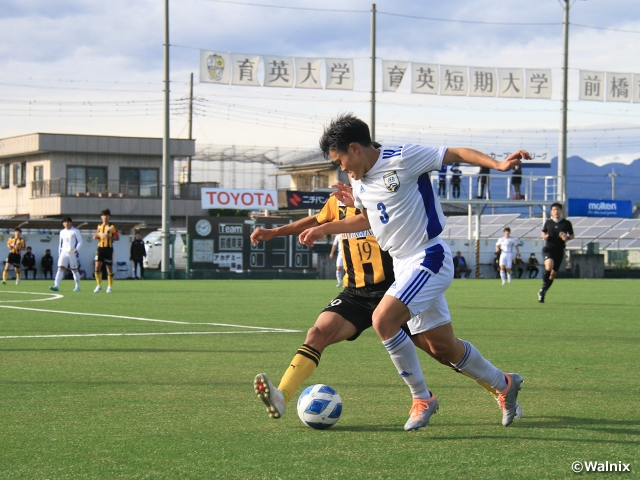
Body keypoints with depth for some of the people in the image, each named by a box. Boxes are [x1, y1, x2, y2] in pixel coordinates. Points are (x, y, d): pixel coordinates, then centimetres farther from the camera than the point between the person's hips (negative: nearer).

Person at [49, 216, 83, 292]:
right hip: (63, 252, 4)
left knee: (74, 270, 4)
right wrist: (59, 254, 18)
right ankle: (56, 286, -23)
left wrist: (77, 249, -19)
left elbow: (80, 241, -2)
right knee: (60, 268, -12)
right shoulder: (62, 232, 17)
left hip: (72, 253, -4)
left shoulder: (75, 231, 2)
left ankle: (77, 286, 20)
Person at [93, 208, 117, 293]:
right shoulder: (99, 226, 13)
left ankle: (110, 286, 15)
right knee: (97, 267, -8)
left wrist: (110, 237, -20)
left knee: (109, 268, 2)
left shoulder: (112, 227, -1)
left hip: (108, 249, -3)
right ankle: (99, 285, 5)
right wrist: (96, 237, 2)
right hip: (100, 248, 3)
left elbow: (117, 237, -3)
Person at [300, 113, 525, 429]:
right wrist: (323, 229, 26)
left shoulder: (403, 159, -14)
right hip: (404, 266, 8)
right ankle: (505, 384, 31)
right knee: (442, 346, 10)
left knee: (383, 320, -23)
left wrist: (497, 165, -23)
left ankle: (422, 398, -9)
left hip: (429, 258, -8)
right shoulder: (359, 181, 10)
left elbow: (458, 154, -10)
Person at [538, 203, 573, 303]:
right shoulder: (548, 222, 6)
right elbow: (543, 232, 21)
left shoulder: (566, 223, 4)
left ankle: (542, 293, 23)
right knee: (549, 266, -31)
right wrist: (544, 236, -2)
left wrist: (567, 237, -10)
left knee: (553, 273, 5)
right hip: (548, 249, -2)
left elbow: (572, 235, 13)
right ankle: (544, 286, -8)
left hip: (559, 250, 2)